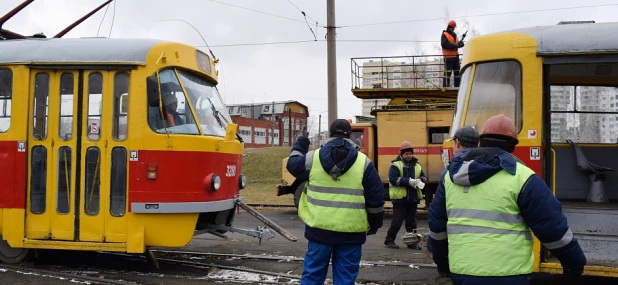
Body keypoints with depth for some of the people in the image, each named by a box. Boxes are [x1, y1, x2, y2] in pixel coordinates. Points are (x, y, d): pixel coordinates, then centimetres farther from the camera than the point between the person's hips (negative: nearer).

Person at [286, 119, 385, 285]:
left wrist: (300, 144, 37)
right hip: (351, 232, -1)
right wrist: (374, 224, 14)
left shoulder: (312, 158, -1)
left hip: (319, 229, 1)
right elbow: (375, 198, 0)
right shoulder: (363, 162, -3)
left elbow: (293, 164, 20)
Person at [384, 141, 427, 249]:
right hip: (400, 199, -5)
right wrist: (409, 181, -25)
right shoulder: (395, 165, -6)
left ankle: (412, 242, 20)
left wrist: (420, 180, -12)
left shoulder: (417, 165, 12)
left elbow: (423, 177, 14)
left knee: (411, 222, 11)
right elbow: (393, 179, -18)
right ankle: (389, 240, 14)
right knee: (397, 221, 0)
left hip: (413, 199, 5)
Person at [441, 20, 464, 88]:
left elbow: (456, 43, 20)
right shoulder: (444, 35, -6)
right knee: (447, 73, -8)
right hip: (448, 57, -8)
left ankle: (457, 86, 12)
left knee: (457, 72, 8)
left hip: (455, 56, 8)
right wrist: (454, 45, -24)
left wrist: (460, 44, -3)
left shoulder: (454, 34, 19)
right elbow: (444, 45, -19)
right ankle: (445, 87, -6)